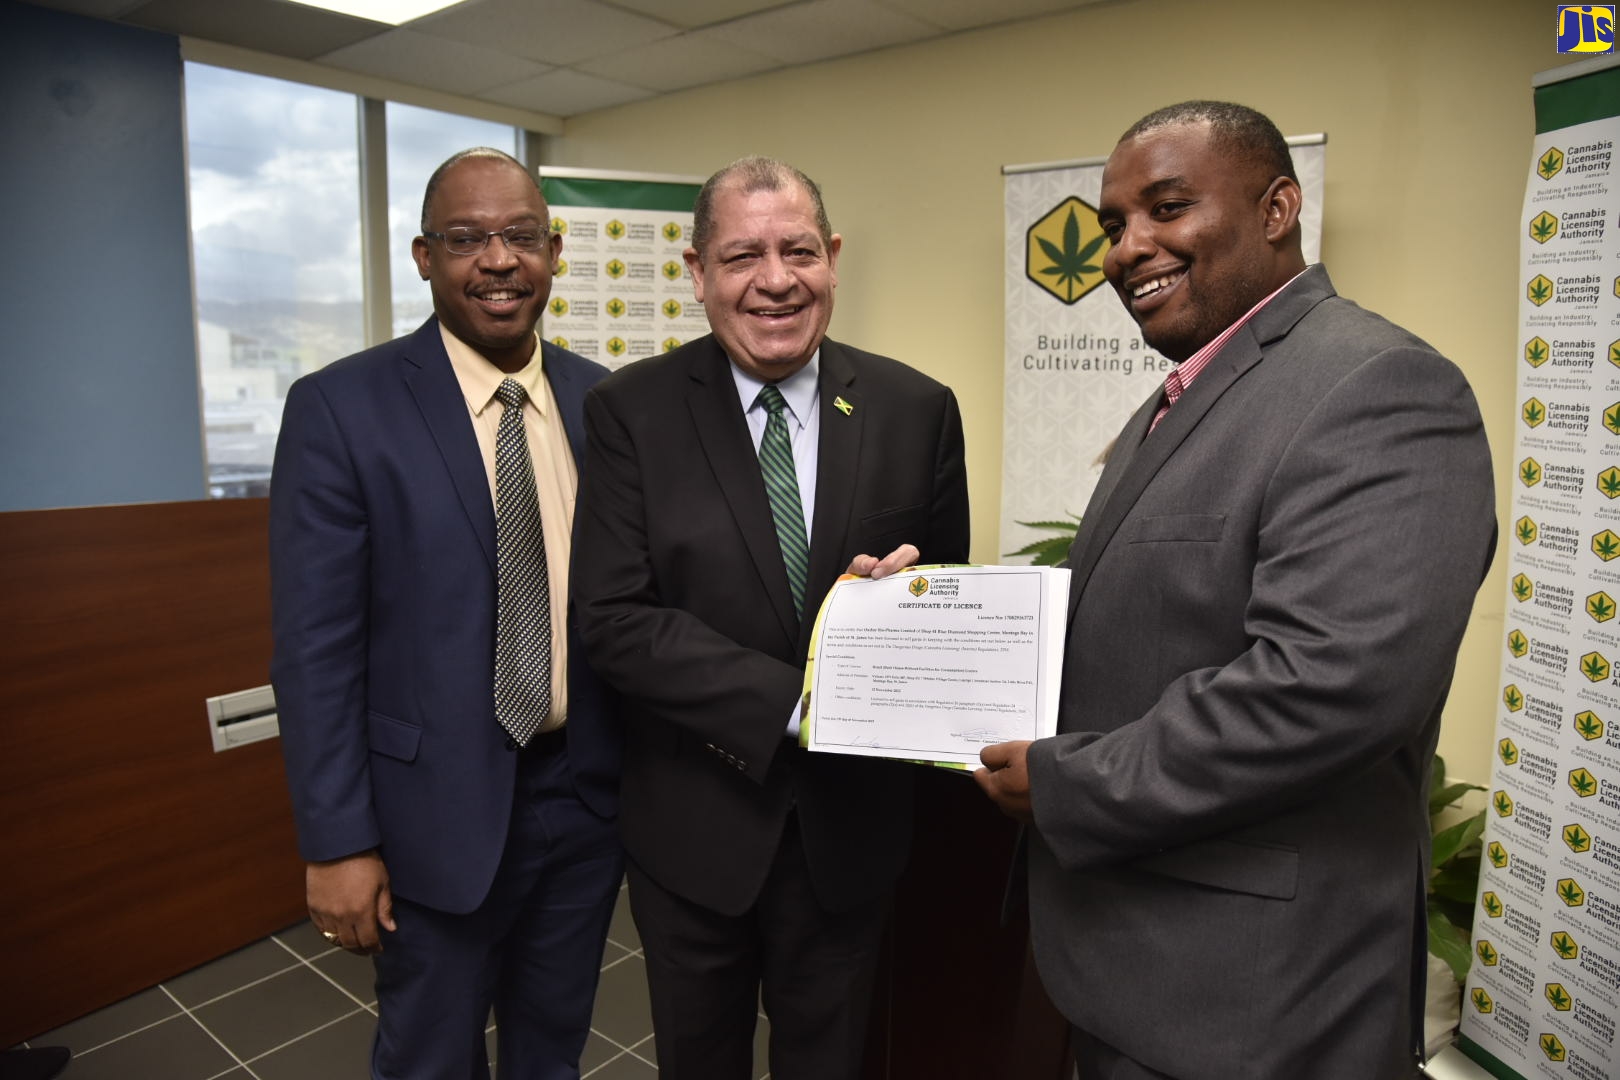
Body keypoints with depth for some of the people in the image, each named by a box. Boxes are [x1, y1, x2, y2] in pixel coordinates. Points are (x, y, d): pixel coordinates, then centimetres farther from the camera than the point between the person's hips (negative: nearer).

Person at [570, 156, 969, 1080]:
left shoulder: (917, 410, -5)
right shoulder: (632, 411, -9)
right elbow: (614, 619, -15)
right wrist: (795, 702, -23)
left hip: (849, 826, 1)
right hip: (694, 821, 0)